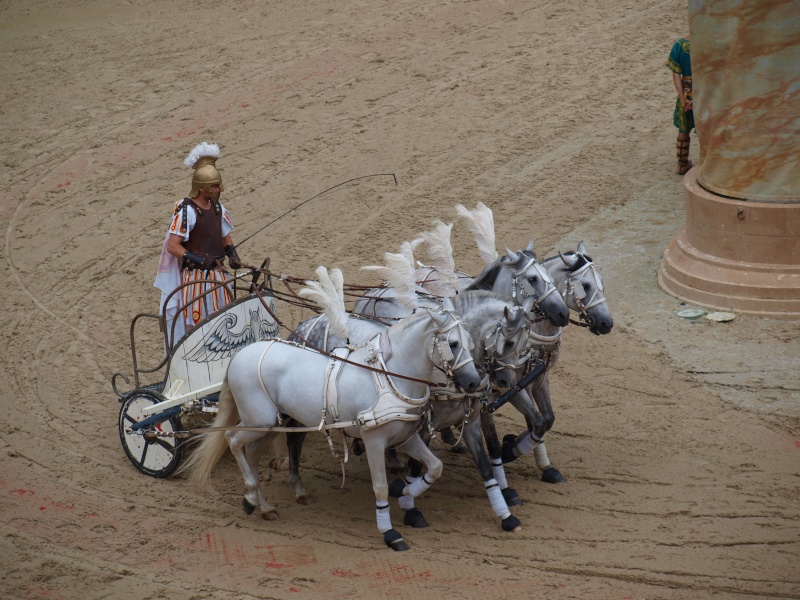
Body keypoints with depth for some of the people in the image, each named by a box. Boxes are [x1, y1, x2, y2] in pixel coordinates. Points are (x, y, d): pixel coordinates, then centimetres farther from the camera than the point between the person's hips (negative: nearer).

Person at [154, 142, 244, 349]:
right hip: (195, 275, -7)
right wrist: (197, 259, -25)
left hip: (217, 273, 7)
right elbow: (172, 246, -18)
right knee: (194, 323, -1)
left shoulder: (217, 207, 5)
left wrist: (232, 253, 0)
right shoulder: (186, 211, -17)